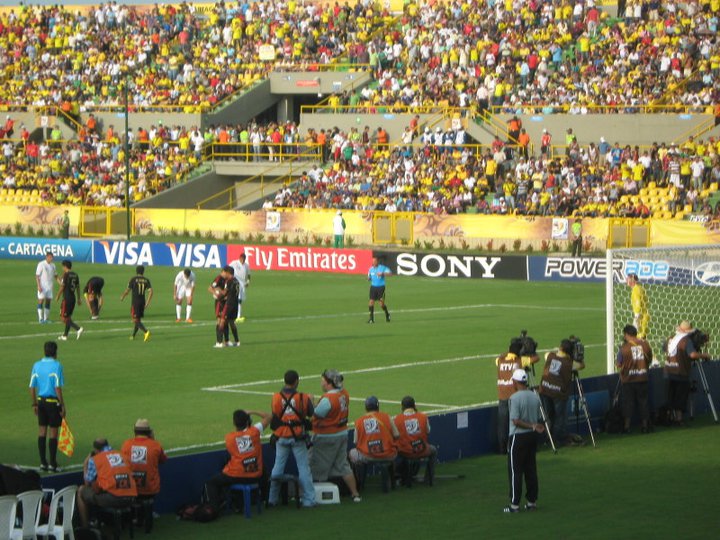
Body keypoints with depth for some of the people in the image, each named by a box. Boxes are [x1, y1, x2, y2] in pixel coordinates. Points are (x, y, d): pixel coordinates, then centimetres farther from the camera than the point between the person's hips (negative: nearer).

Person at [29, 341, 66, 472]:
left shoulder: (37, 365, 5)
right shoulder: (56, 365, -11)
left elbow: (32, 387, 6)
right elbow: (58, 388, -15)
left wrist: (34, 404, 14)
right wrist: (62, 406, -9)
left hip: (41, 401, 5)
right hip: (53, 402, -5)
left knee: (42, 432, 10)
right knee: (53, 434, 1)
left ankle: (43, 463, 14)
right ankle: (52, 464, 4)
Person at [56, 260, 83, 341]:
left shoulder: (65, 275, -12)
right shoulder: (75, 275, 9)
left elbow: (62, 287, -13)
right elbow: (78, 287, 13)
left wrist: (58, 297, 0)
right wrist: (79, 298, 19)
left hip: (66, 298, -8)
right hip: (73, 298, 8)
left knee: (64, 318, -5)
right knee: (68, 317, 15)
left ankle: (78, 328, -21)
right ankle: (65, 336, 20)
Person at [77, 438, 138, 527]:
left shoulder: (94, 460, 3)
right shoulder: (121, 455, 17)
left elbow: (87, 484, 10)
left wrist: (85, 466, 27)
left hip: (112, 498, -6)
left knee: (81, 491, 19)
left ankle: (85, 527, 20)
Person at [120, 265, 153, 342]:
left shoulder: (133, 279, -6)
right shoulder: (146, 280, 4)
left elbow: (127, 290, -6)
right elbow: (151, 291, -5)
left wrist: (122, 297, 13)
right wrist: (147, 302, 2)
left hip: (135, 302, -5)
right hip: (142, 302, 5)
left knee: (136, 320, -7)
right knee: (138, 319, 18)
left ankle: (146, 332, -28)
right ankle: (133, 335, 27)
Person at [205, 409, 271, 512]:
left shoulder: (229, 437, -6)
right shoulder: (254, 431, -6)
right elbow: (268, 417, 5)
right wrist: (252, 412, 9)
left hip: (235, 475, -2)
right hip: (255, 476, 2)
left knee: (211, 483, 14)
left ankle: (214, 507, -5)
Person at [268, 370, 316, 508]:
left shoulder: (276, 397, -10)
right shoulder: (303, 398, -13)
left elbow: (274, 416, -2)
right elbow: (311, 414, 1)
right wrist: (310, 400, 18)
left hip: (281, 438, 2)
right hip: (298, 438, -2)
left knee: (278, 467, 13)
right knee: (303, 467, 6)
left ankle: (272, 499, 16)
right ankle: (308, 500, 6)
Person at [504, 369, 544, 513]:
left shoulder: (515, 397, -16)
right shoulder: (535, 397, 5)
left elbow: (516, 421, -21)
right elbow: (539, 419, 9)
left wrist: (533, 426, -17)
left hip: (518, 437, -7)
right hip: (532, 436, 7)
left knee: (515, 470, -2)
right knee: (531, 469, 12)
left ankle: (515, 504, -2)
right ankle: (532, 501, 15)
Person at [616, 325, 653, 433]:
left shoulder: (624, 347, -13)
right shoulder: (645, 344, -2)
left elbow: (619, 364, -8)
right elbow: (650, 360, 9)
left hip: (628, 380, -3)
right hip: (643, 378, 3)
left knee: (628, 402, 5)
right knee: (643, 401, 11)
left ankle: (627, 426, 6)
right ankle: (645, 425, 13)